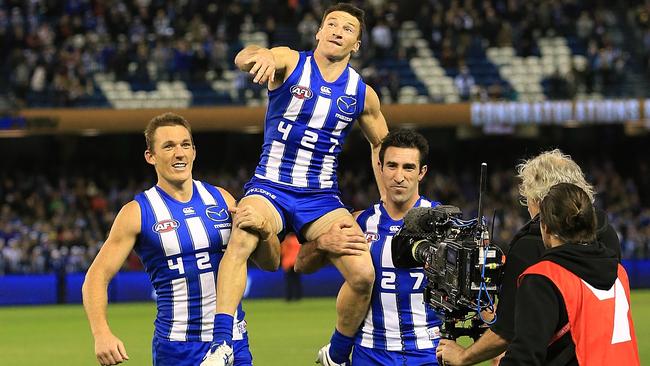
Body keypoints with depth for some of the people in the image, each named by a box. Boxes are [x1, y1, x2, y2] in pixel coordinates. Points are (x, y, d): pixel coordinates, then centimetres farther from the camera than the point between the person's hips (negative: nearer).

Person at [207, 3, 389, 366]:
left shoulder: (362, 94, 5)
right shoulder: (290, 62, -3)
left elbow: (381, 144, 23)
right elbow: (244, 59, -26)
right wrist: (258, 55, -51)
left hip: (321, 197, 3)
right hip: (270, 187, -3)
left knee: (363, 275, -16)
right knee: (241, 239, -35)